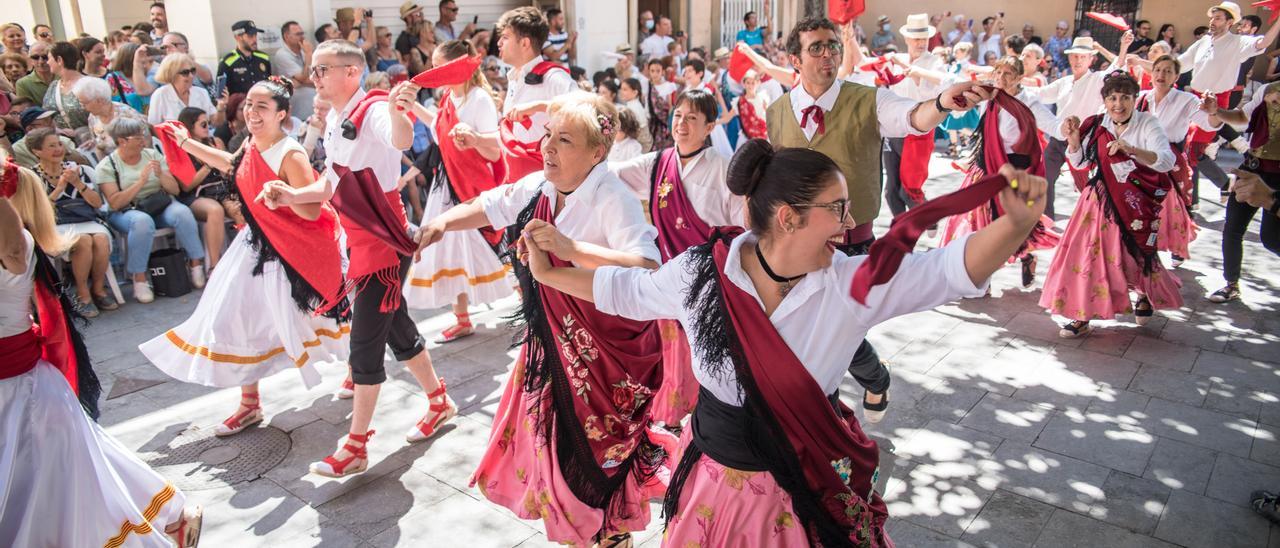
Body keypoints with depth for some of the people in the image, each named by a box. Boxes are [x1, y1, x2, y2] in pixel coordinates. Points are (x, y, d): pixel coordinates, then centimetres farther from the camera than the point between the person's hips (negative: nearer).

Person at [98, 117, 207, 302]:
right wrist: (141, 181, -19)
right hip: (126, 212, -3)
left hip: (160, 206, 3)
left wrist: (161, 175, -15)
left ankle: (196, 263, -21)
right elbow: (114, 203, -12)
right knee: (142, 221, -38)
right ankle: (139, 278, -29)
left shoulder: (152, 154, 8)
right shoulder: (107, 166, -1)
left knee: (182, 212, -31)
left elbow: (175, 189, 6)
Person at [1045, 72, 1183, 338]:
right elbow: (1080, 162, 8)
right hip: (1099, 201, 3)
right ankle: (1083, 316, 5)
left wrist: (1131, 150, -36)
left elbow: (1167, 161, -21)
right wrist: (1073, 138, -10)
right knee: (1088, 252, -3)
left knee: (1133, 255, 7)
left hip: (1135, 204, -3)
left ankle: (1147, 295, 41)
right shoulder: (1096, 125, 1)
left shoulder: (1147, 123, -9)